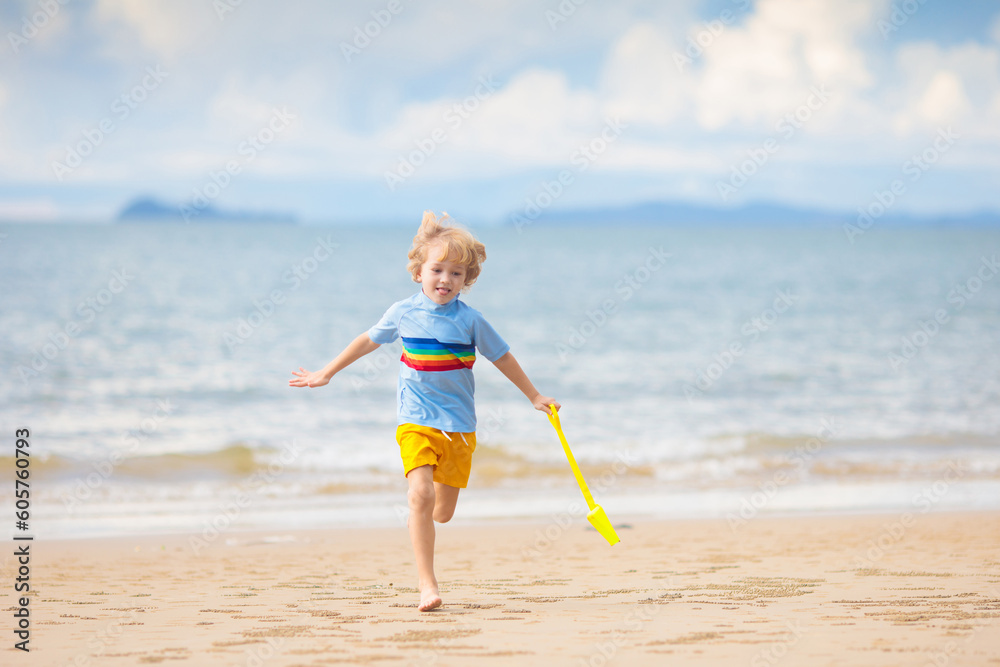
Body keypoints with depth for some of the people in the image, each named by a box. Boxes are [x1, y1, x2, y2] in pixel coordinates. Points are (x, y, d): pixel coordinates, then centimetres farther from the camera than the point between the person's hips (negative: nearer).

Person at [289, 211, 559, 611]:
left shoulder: (470, 320, -1)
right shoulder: (404, 314, 0)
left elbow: (502, 357, 12)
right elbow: (367, 341, 15)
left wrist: (534, 397, 19)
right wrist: (325, 374, 20)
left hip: (459, 427, 2)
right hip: (416, 421, -2)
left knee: (443, 512, 7)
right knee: (421, 494, -22)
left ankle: (418, 515, 46)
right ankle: (426, 584, -20)